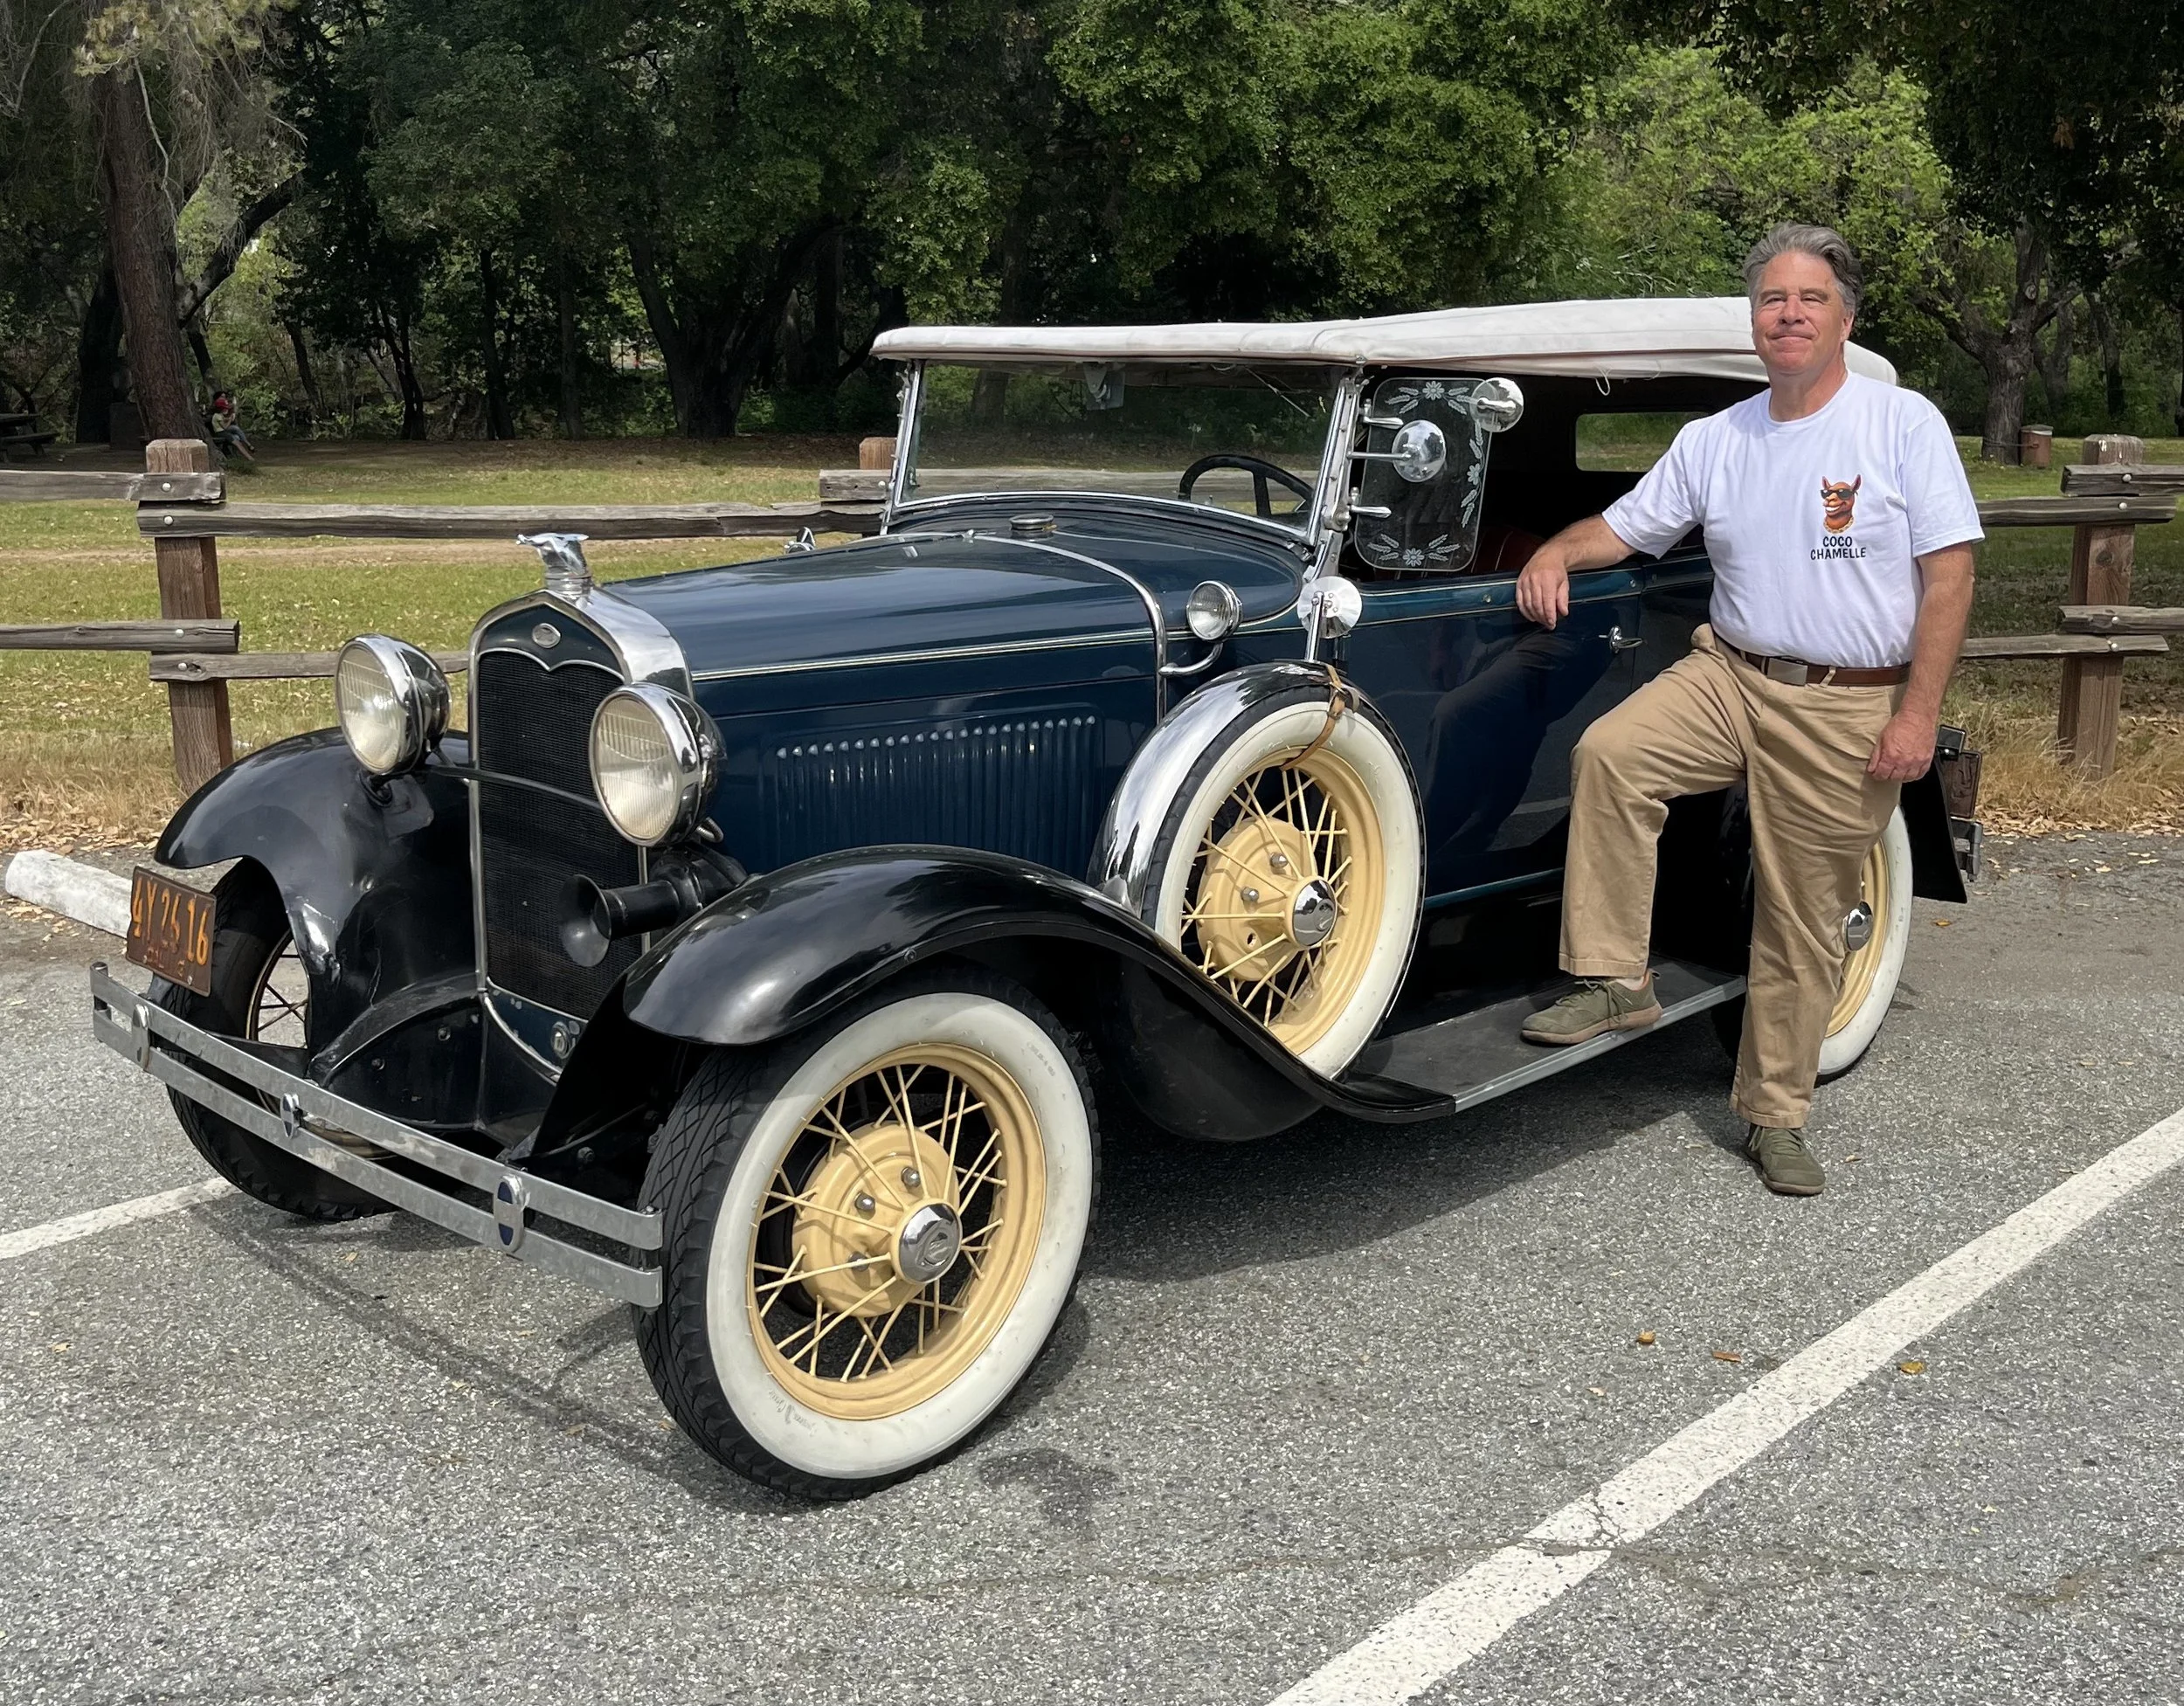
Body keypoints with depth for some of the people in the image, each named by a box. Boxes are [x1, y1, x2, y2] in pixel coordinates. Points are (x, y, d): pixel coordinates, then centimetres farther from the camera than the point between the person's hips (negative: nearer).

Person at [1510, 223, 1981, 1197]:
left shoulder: (1904, 424, -4)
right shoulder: (1713, 441, 8)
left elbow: (1948, 574, -7)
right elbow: (1624, 527, 16)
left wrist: (1918, 714, -14)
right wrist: (1556, 552, -8)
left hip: (1850, 710, -3)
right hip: (1729, 674, 3)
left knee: (1803, 925, 3)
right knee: (1607, 753, -26)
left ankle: (1775, 1116, 19)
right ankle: (1614, 982, -16)